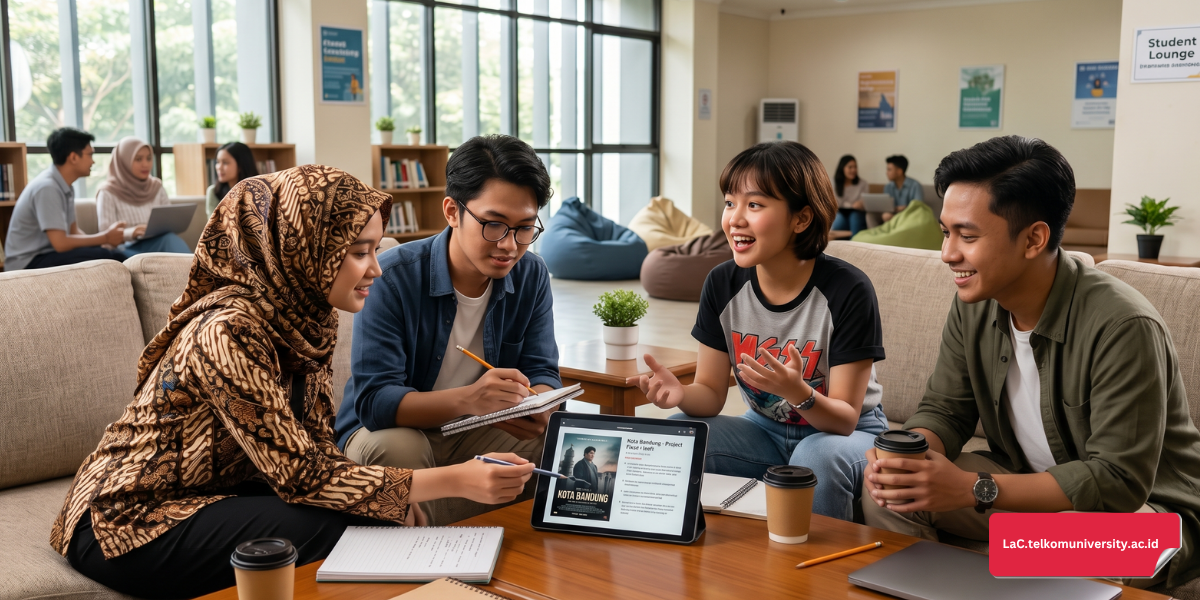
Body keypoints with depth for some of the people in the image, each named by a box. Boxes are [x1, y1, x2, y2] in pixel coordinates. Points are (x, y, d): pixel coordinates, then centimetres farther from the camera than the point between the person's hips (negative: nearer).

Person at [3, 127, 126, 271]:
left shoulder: (65, 188, 7)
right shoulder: (47, 188, -20)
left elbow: (74, 232, 11)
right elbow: (60, 243, -25)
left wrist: (106, 236, -8)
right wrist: (105, 237, -14)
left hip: (46, 255, 9)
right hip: (27, 265, -9)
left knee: (116, 257, -6)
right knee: (103, 257, -25)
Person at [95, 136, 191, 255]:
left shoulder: (157, 187, 18)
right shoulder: (108, 193, 3)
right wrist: (130, 233, -25)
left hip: (157, 244, 4)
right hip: (128, 248, -4)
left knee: (170, 238, -34)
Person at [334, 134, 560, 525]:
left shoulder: (531, 276, -5)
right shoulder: (394, 278, -22)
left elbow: (542, 373, -3)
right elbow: (374, 399, -27)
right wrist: (467, 398, -45)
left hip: (477, 434, 4)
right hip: (391, 429, -3)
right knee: (397, 448, -36)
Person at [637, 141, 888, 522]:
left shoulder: (848, 290, -22)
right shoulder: (723, 284, -8)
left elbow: (845, 418, -20)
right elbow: (711, 393, -4)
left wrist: (798, 393, -41)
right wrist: (681, 394, -27)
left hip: (847, 433, -4)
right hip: (765, 430, 4)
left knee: (818, 456, -37)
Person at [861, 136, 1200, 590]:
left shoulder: (1122, 326, -28)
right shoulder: (974, 306, -6)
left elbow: (1118, 479, -28)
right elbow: (943, 411, 1)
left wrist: (975, 489, -33)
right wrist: (909, 455, -23)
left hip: (1144, 504, -6)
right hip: (1026, 488, 6)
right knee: (886, 491, -11)